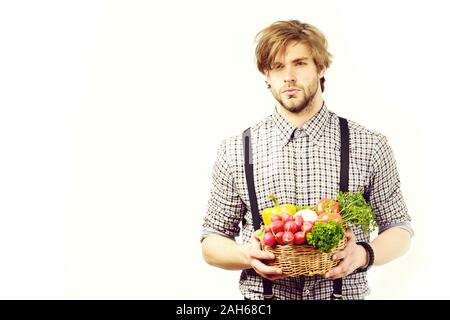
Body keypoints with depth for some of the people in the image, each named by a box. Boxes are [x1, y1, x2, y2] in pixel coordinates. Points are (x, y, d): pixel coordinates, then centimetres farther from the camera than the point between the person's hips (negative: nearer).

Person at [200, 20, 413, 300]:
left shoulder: (370, 146, -4)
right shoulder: (235, 151, -2)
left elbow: (398, 228, 3)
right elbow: (211, 244, 3)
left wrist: (363, 254, -17)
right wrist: (247, 255, -17)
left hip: (345, 292, 0)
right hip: (263, 296, 0)